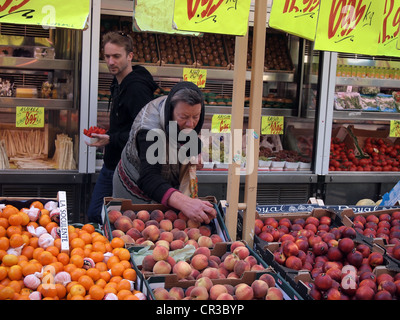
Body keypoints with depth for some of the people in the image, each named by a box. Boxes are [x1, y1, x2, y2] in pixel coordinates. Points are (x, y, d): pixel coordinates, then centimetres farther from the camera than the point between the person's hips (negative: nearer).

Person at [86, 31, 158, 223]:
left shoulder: (137, 88, -20)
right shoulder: (118, 83, 12)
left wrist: (111, 140, -26)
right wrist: (106, 136, 12)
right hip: (111, 164, 10)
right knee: (94, 215, 14)